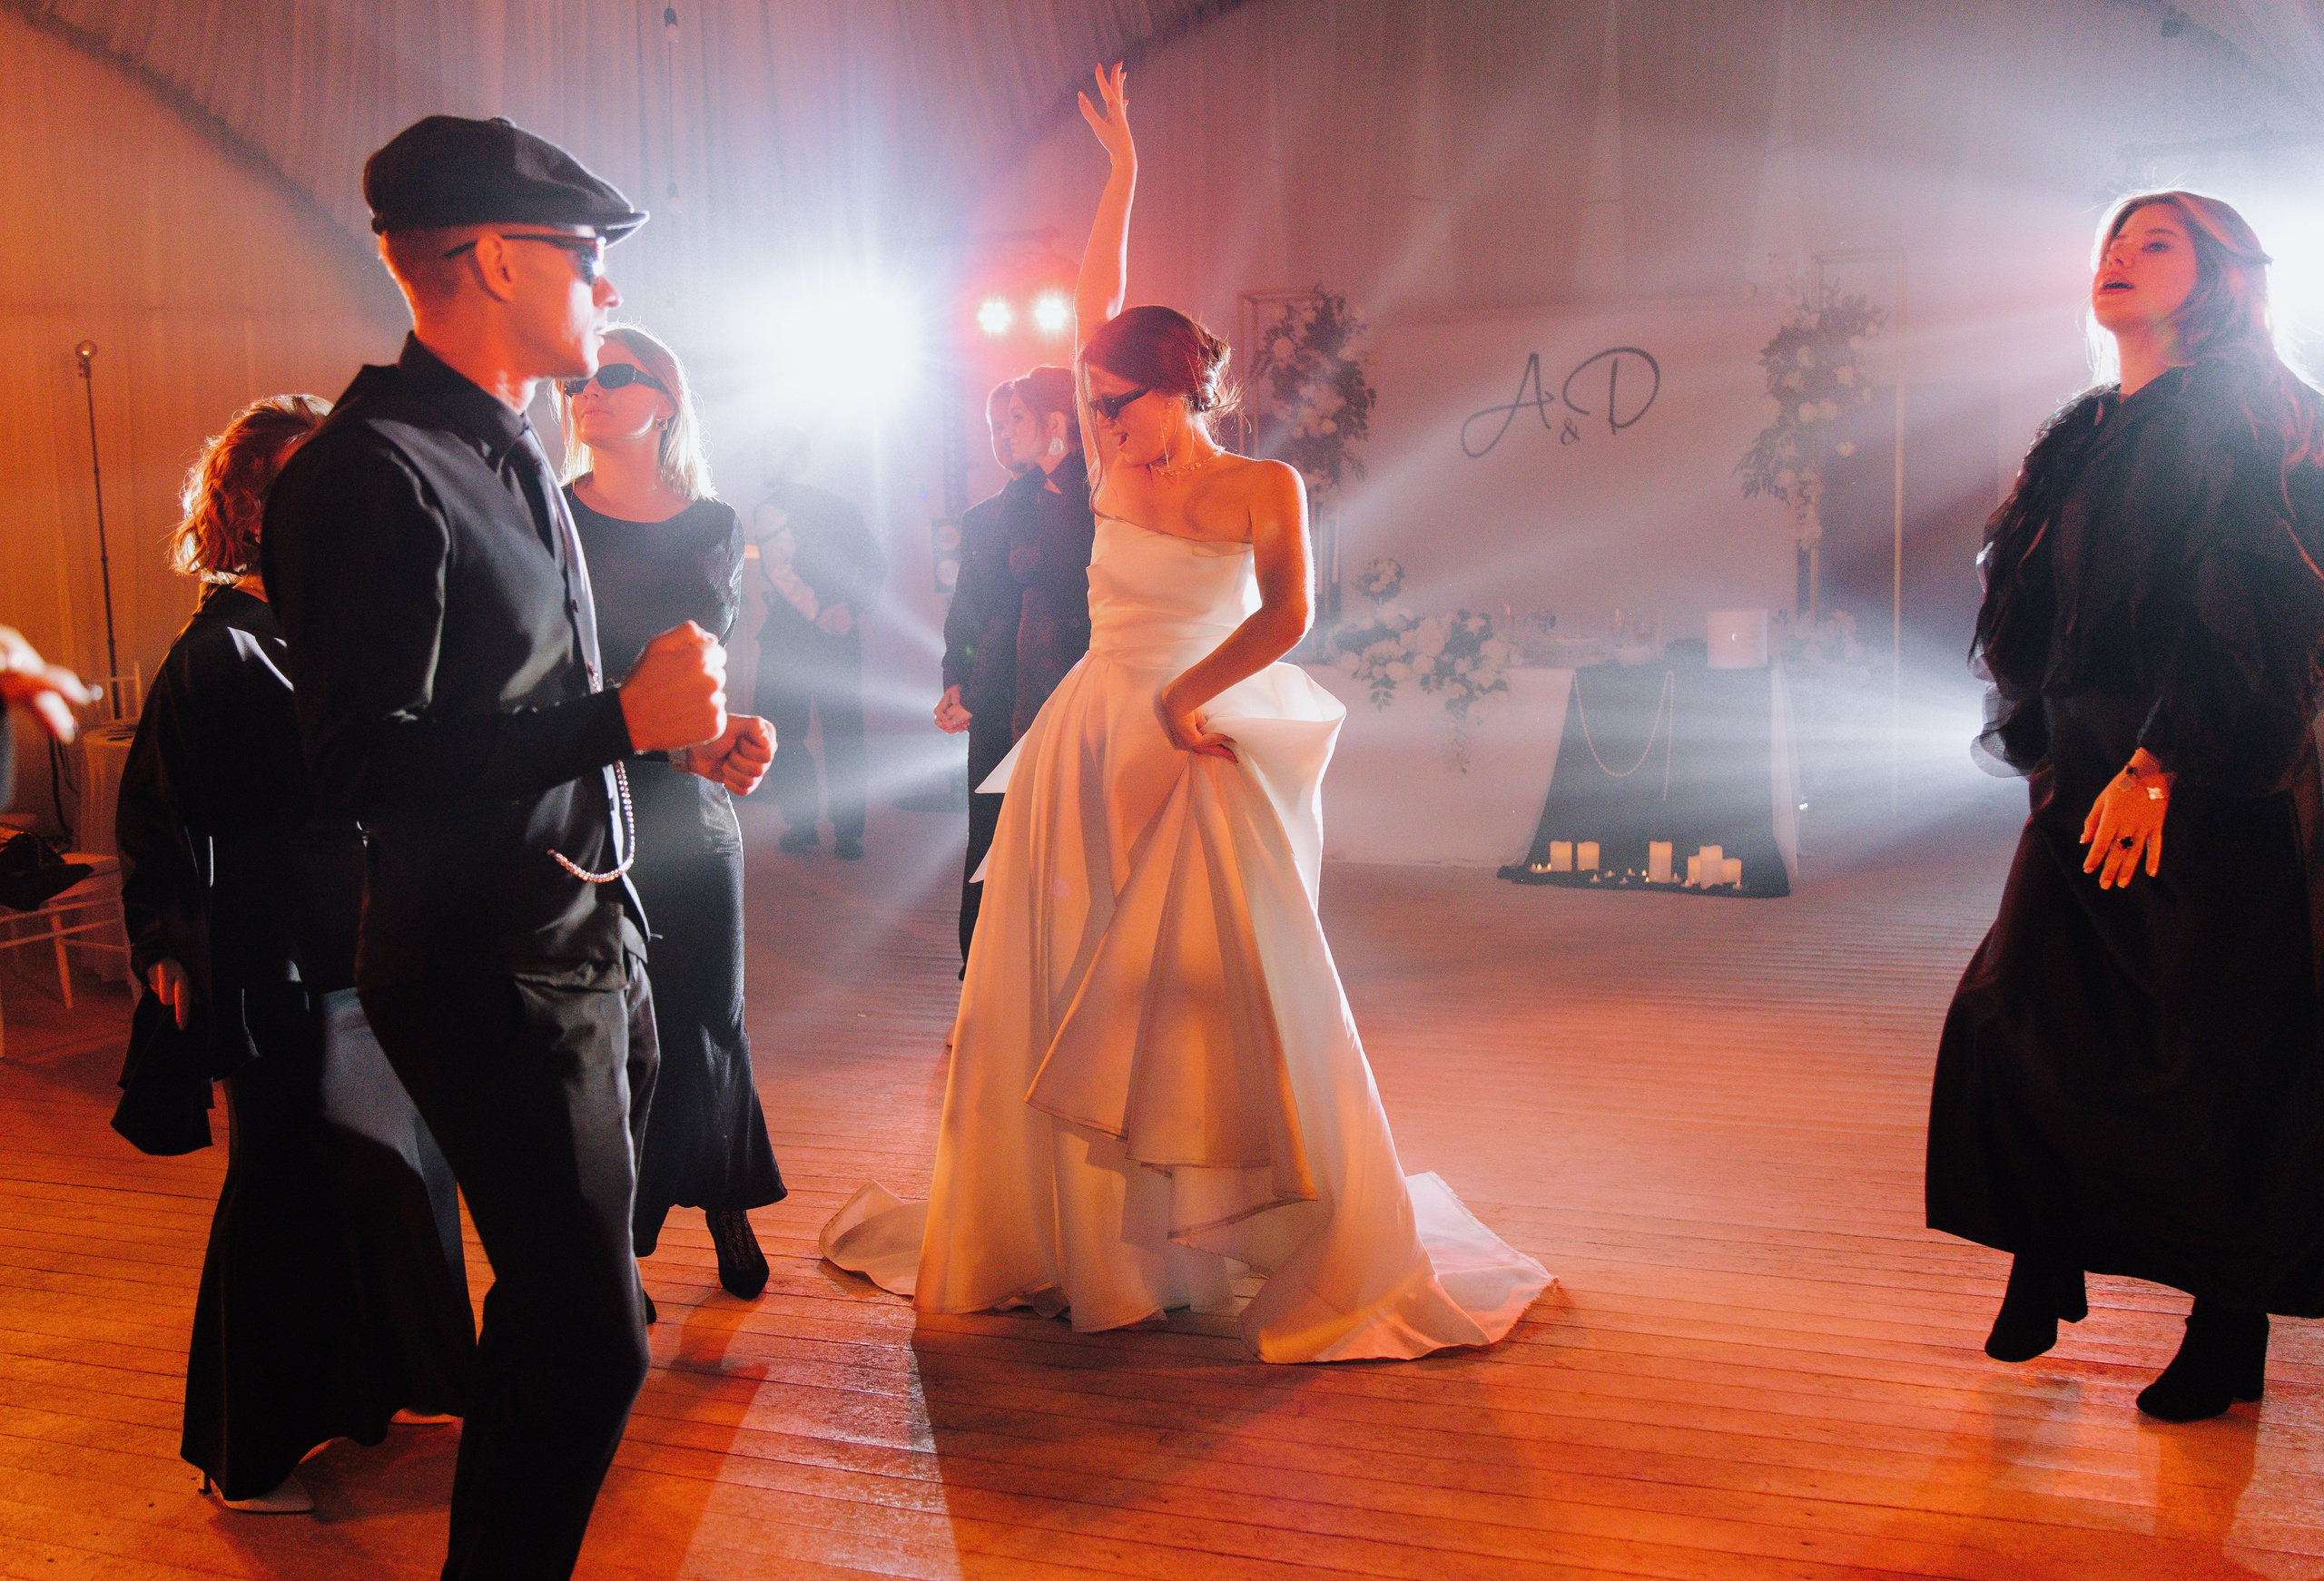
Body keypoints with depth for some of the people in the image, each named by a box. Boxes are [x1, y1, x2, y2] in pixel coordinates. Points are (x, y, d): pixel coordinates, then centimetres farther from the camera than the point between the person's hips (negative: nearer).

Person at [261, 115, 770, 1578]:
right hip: (493, 976, -10)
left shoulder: (512, 455, 13)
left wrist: (687, 732, 7)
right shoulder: (370, 472, -20)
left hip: (591, 944, 10)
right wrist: (625, 717, -26)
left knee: (566, 1289, 27)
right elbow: (362, 765, -26)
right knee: (593, 1345, -5)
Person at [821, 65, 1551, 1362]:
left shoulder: (1260, 487, -8)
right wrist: (1123, 169, 7)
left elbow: (1286, 615, -20)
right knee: (1064, 1003, 7)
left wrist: (1180, 699, -17)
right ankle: (1076, 1244, 21)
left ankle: (1327, 1257, 13)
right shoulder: (1119, 469, 4)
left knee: (1219, 1005, -2)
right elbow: (1098, 310, 6)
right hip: (1088, 756, 5)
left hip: (1197, 761, -5)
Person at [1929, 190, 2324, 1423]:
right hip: (2091, 780, 7)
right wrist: (2053, 756, 14)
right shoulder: (2086, 438, 15)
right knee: (2017, 1021, 4)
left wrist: (2157, 768, -22)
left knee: (2215, 1055, 0)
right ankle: (2044, 1275, 20)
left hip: (2211, 796, -7)